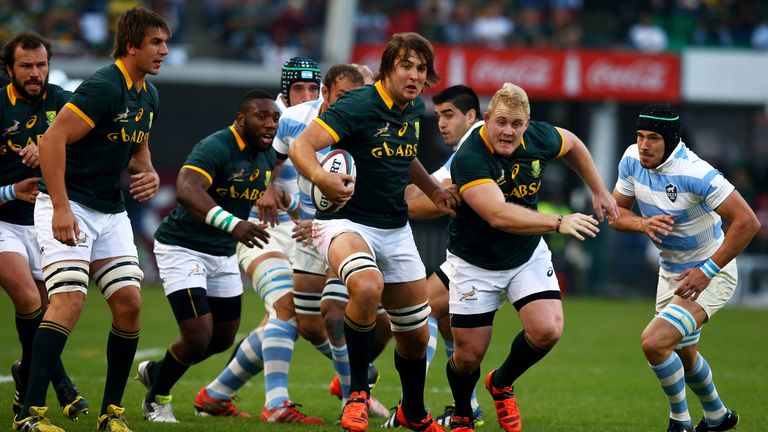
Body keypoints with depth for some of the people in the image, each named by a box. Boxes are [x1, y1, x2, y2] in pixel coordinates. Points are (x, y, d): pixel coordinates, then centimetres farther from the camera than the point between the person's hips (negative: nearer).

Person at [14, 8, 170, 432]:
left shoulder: (149, 97, 9)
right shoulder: (104, 87, -18)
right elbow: (53, 139, -23)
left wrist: (149, 173, 2)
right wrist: (60, 207, -27)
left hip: (111, 212, 8)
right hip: (69, 207, -8)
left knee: (129, 302, -1)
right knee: (69, 300, -20)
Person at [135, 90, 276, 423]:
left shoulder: (267, 157, 1)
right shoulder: (215, 148, -26)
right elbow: (187, 191, -43)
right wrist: (232, 224, -56)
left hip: (223, 256, 9)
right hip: (182, 248, -8)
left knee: (223, 339, 14)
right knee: (198, 338, -13)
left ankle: (154, 372, 39)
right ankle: (157, 398, 14)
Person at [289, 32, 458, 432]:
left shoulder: (415, 109, 6)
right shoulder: (359, 106, -18)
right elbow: (301, 146, -27)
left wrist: (431, 188, 17)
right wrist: (322, 178, -45)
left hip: (395, 230, 7)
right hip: (345, 222, -7)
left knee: (415, 334, 12)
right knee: (368, 286, -38)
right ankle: (357, 393, -20)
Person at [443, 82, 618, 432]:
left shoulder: (540, 138, -12)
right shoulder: (469, 158, -30)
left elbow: (572, 145, 14)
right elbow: (499, 215, -42)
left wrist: (599, 191, 17)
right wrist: (558, 223, -49)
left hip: (528, 255, 4)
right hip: (475, 263, -4)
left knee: (547, 330, -16)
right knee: (468, 356, -2)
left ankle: (502, 383, 15)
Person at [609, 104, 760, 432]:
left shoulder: (695, 173, -30)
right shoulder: (632, 159, -10)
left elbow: (748, 222, -31)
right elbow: (616, 213, 1)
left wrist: (707, 271, -29)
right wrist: (643, 224, -22)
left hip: (711, 275, -8)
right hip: (670, 271, 8)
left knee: (654, 342, -23)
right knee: (683, 353, 24)